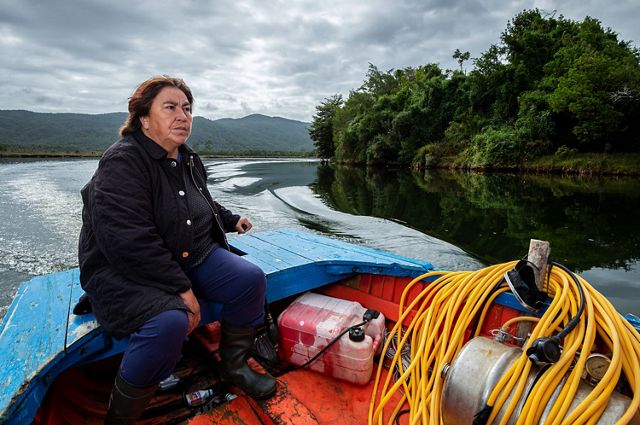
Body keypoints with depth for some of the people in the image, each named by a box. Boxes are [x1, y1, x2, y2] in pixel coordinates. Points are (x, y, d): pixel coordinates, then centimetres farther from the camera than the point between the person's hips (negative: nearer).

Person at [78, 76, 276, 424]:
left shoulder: (189, 160, 10)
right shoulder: (122, 163, -19)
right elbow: (128, 241, -28)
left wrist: (230, 220, 24)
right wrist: (182, 289, -27)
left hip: (190, 257, 8)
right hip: (122, 271, -8)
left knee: (251, 279, -9)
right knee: (170, 322, -35)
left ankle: (233, 366, 13)